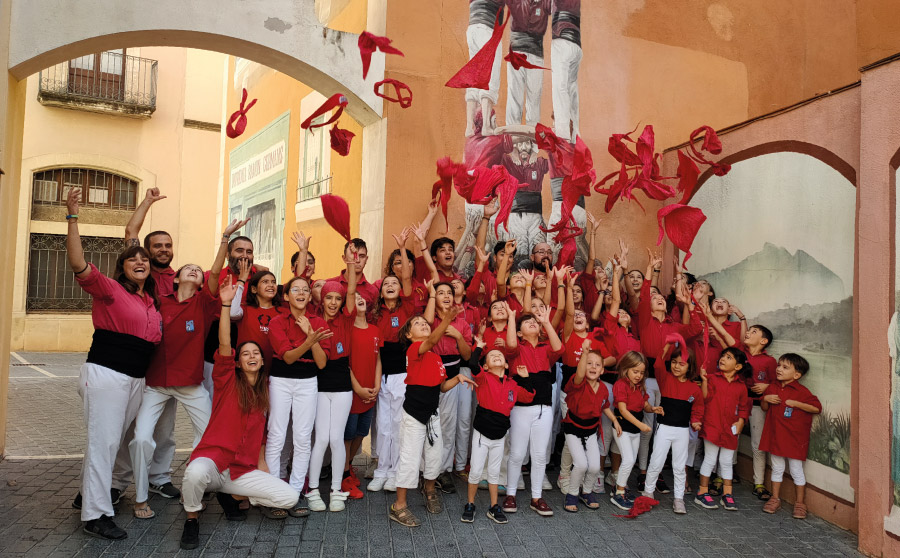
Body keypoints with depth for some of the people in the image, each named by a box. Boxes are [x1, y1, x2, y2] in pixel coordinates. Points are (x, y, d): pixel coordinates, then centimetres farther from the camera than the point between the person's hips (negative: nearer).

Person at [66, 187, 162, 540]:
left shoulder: (152, 301, 13)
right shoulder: (110, 289, -6)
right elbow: (78, 265, -23)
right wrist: (72, 218, -29)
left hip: (136, 379, 7)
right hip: (106, 374, -7)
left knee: (115, 440, 17)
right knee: (103, 440, -5)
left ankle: (90, 492, 35)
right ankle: (96, 515, 2)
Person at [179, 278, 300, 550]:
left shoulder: (263, 395, 13)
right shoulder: (227, 381, -1)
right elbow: (224, 345, -18)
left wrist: (264, 472, 9)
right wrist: (226, 304, -28)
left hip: (243, 470, 5)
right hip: (213, 459, -5)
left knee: (290, 497, -11)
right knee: (196, 473, -41)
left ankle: (230, 496, 12)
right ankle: (192, 517, -5)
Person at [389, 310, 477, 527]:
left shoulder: (436, 357, 9)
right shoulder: (414, 349, -15)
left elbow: (442, 386, 12)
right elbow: (431, 341, -37)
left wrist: (458, 378, -7)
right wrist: (446, 319, -52)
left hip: (432, 415, 7)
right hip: (414, 415, -7)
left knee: (434, 458, 18)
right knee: (410, 461, -1)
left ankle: (429, 490, 44)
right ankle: (399, 506, 12)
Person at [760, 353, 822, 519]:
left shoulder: (801, 391, -12)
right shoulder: (772, 387, 4)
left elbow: (817, 407, -16)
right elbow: (764, 409, 14)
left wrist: (796, 403, -22)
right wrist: (766, 399, -7)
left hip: (794, 438, -5)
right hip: (775, 436, 5)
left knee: (796, 471, 6)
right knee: (777, 468, 15)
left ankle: (800, 503, 19)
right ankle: (775, 499, 25)